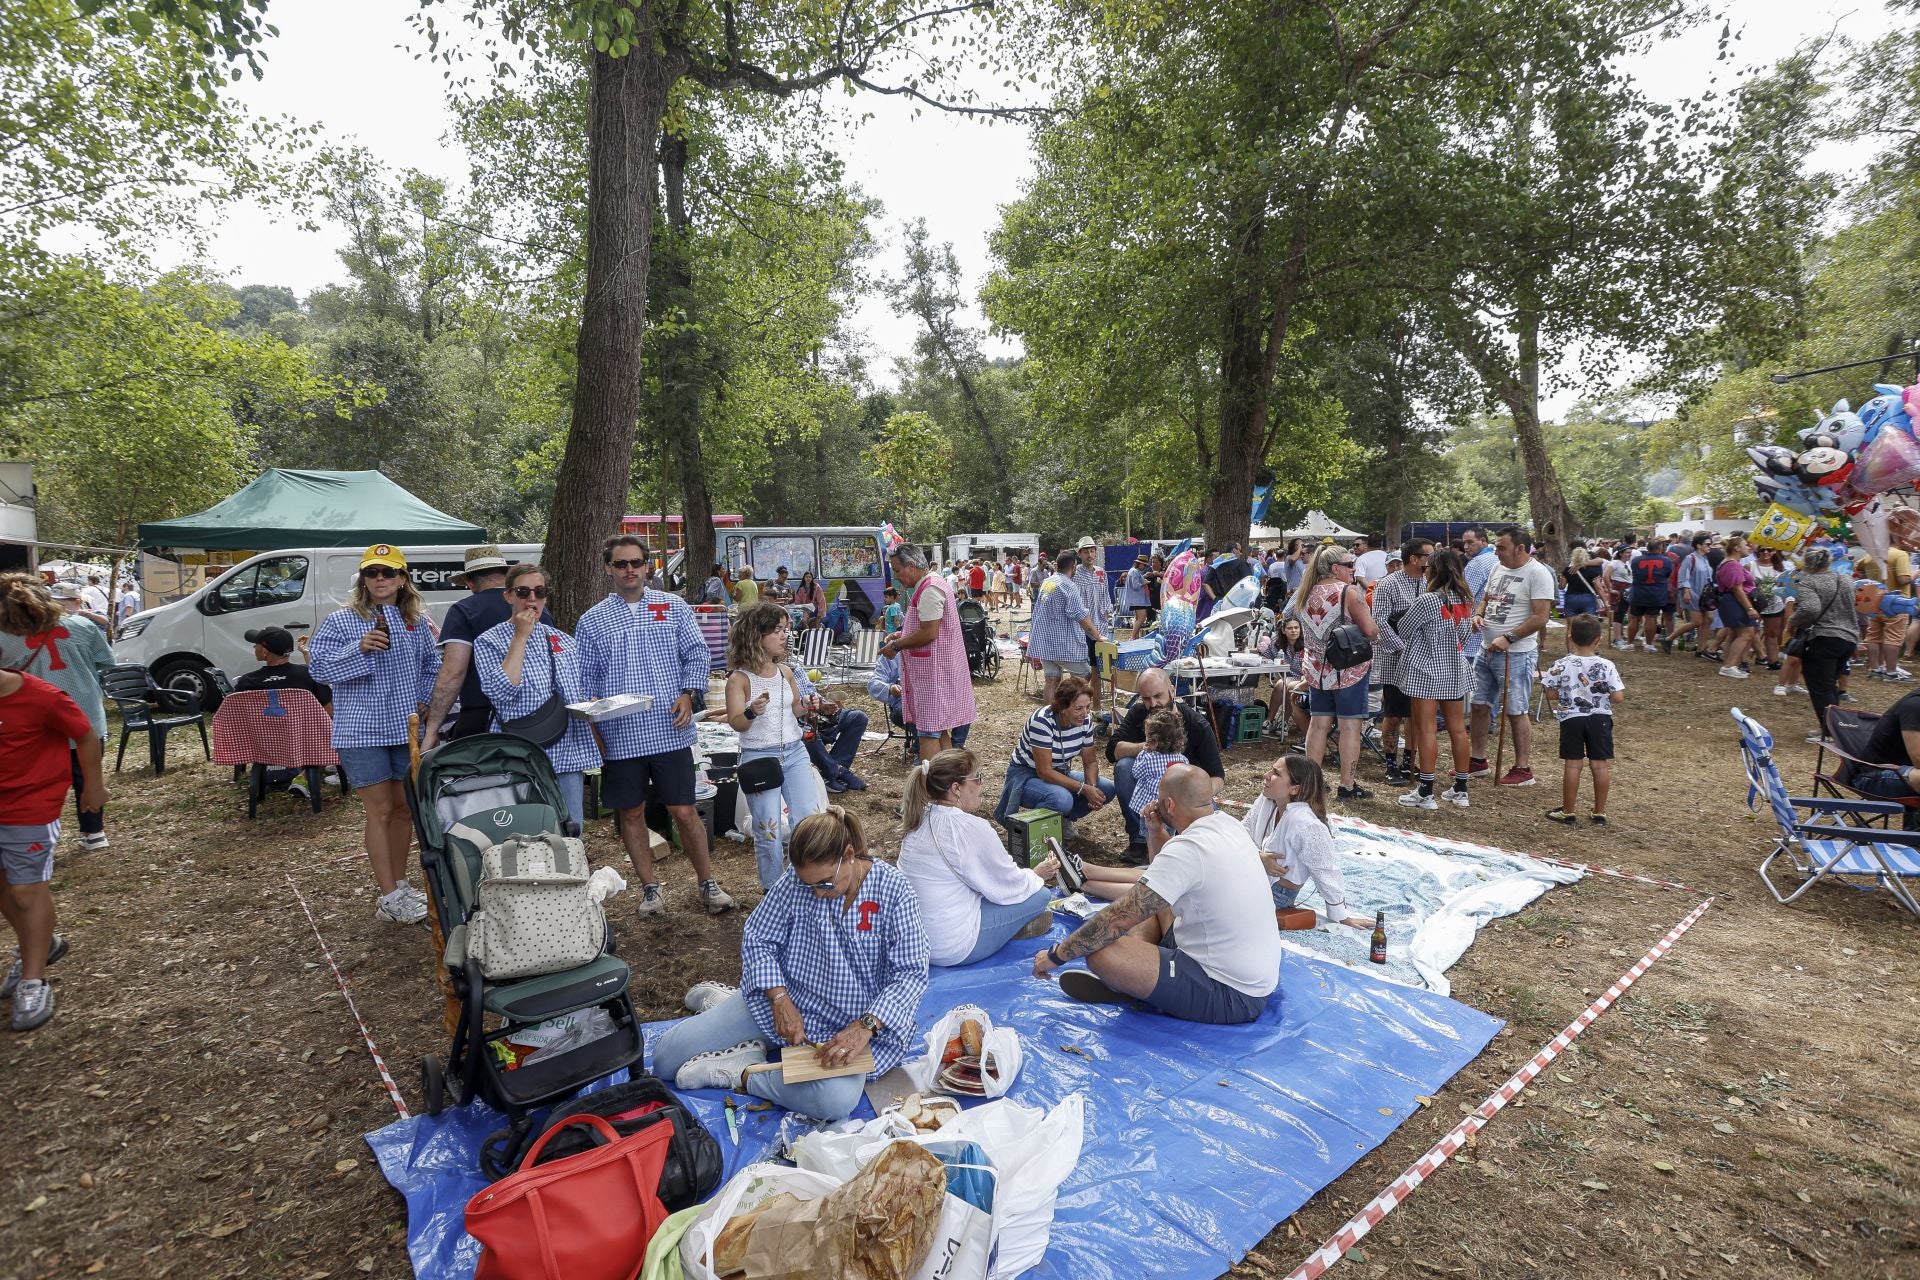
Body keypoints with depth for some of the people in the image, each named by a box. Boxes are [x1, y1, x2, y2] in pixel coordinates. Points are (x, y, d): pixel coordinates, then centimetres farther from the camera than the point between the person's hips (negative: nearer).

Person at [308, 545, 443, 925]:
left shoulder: (418, 622, 7)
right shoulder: (341, 621, -3)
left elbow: (432, 665, 19)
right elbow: (317, 666, -9)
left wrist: (425, 700, 5)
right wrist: (359, 648, -22)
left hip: (408, 730, 4)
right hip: (362, 732, -4)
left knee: (404, 809, 12)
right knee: (380, 811, -2)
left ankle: (399, 883, 27)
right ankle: (389, 899, 5)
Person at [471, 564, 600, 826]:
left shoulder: (565, 641, 14)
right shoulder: (489, 641, 1)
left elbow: (584, 696, 22)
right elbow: (501, 691, -16)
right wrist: (521, 637, -12)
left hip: (570, 755, 4)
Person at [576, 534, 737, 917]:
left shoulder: (674, 607, 6)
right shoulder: (591, 621, 7)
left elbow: (698, 654, 5)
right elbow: (585, 679, 8)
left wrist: (688, 694, -10)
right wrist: (592, 724, -2)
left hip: (670, 732, -1)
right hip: (619, 737, 2)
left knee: (684, 811, 1)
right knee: (631, 814, 10)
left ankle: (708, 884, 17)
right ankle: (650, 889, 25)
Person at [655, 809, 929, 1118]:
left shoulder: (893, 890, -16)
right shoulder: (795, 883, -10)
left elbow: (911, 973, -17)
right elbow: (756, 938, -1)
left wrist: (865, 1027, -31)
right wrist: (780, 999, -17)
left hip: (855, 1024, -2)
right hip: (786, 1002, 3)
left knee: (837, 1098, -36)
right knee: (665, 1056, -5)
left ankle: (744, 1074, -10)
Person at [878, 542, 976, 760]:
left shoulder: (929, 590, -18)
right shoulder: (930, 585, 15)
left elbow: (929, 633, -24)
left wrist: (897, 646, -13)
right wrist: (902, 635, 12)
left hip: (932, 673, -10)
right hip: (934, 670, 10)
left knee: (928, 730, -9)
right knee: (941, 729, 15)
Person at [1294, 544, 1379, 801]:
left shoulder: (1304, 594, 7)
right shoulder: (1348, 592, -13)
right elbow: (1370, 630, -16)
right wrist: (1375, 631, 5)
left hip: (1316, 669, 6)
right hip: (1348, 670, -6)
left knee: (1318, 723, 11)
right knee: (1350, 725, 1)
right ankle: (1347, 785, 4)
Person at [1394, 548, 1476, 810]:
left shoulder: (1426, 601, -17)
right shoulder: (1467, 600, 3)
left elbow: (1403, 630, -6)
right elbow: (1465, 633, 14)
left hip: (1425, 670, -6)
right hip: (1455, 670, 6)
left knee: (1426, 730, -3)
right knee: (1458, 729, 10)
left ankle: (1426, 793, 0)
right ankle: (1460, 790, 19)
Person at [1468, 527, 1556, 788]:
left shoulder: (1538, 574, -14)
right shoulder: (1499, 569, 10)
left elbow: (1540, 618, -19)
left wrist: (1507, 638, -23)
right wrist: (1478, 615, 0)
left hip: (1516, 655, -8)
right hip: (1486, 650, 8)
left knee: (1516, 712, 0)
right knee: (1480, 706, 12)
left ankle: (1522, 769, 12)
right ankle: (1478, 761, 25)